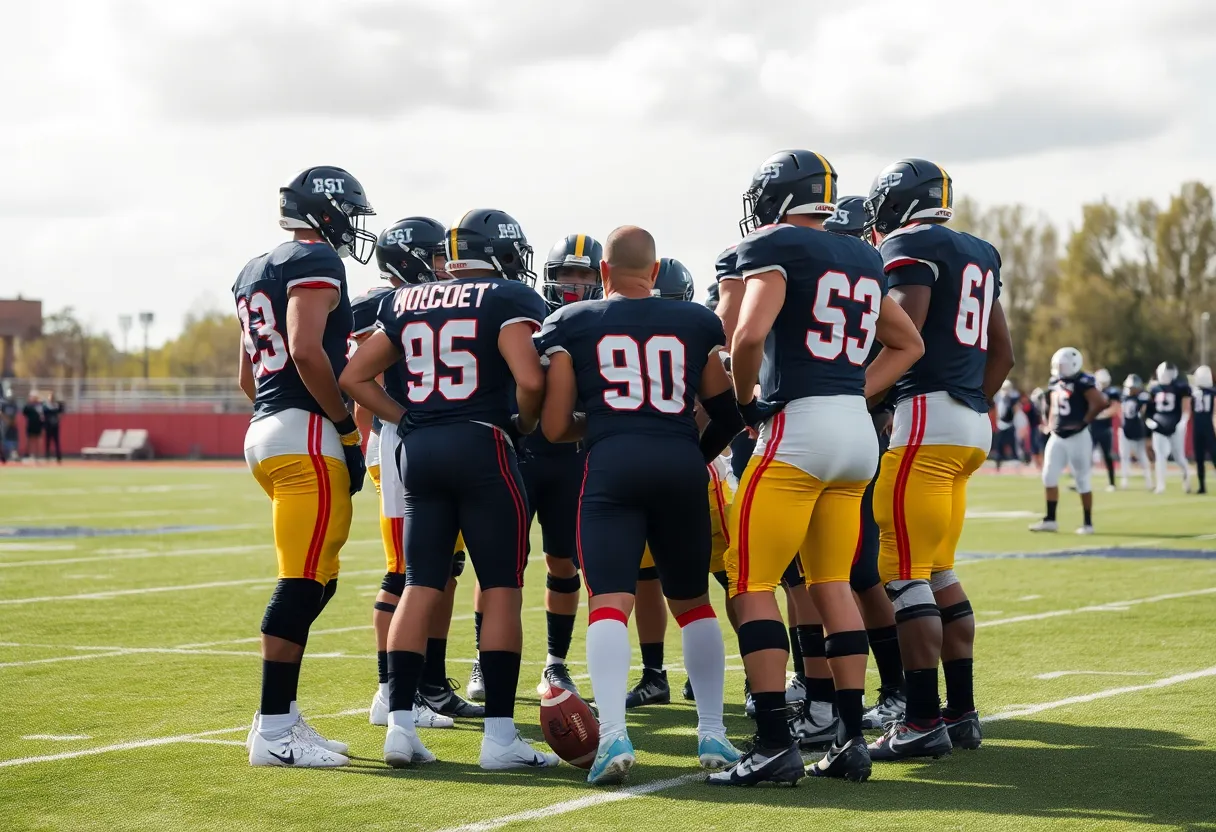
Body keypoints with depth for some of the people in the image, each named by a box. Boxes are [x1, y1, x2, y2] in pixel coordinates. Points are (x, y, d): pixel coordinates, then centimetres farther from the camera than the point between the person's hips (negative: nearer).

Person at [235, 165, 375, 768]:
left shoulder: (255, 273, 21)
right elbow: (306, 350, -20)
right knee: (302, 583, -9)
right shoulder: (317, 262, -7)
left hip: (265, 429, 10)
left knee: (315, 582, 14)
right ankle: (273, 731, -9)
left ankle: (281, 716, 16)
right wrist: (347, 427, -13)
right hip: (307, 435, -10)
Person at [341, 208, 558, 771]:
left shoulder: (407, 302, 14)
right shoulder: (509, 299, -4)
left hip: (418, 450, 5)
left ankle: (400, 724, 2)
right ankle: (499, 735, -3)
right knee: (501, 589, 0)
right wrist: (524, 424, 1)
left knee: (421, 586, 8)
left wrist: (406, 421, 16)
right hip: (481, 447, -5)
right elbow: (530, 380, -17)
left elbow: (354, 377, 14)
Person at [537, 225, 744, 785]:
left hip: (611, 465, -2)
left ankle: (613, 735, -22)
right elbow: (728, 415, 18)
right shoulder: (697, 323, 16)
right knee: (693, 602, 17)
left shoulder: (571, 323, 10)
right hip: (682, 464, 2)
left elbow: (555, 427, 7)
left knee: (609, 603, -5)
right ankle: (712, 734, 16)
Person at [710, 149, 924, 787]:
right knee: (832, 584, 15)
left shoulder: (776, 247, -5)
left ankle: (775, 744, -8)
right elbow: (908, 345, 27)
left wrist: (748, 398, -4)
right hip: (859, 430, 7)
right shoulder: (862, 260, 17)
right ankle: (851, 739, 14)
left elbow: (749, 334, -21)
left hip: (797, 427, -7)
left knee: (752, 582, -2)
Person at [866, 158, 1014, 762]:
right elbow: (1002, 354, 24)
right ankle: (962, 713, 15)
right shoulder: (978, 254, 20)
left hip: (926, 417, -9)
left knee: (905, 572, -7)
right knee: (939, 573, 14)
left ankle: (922, 722, -9)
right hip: (971, 424, 9)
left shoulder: (908, 247, -6)